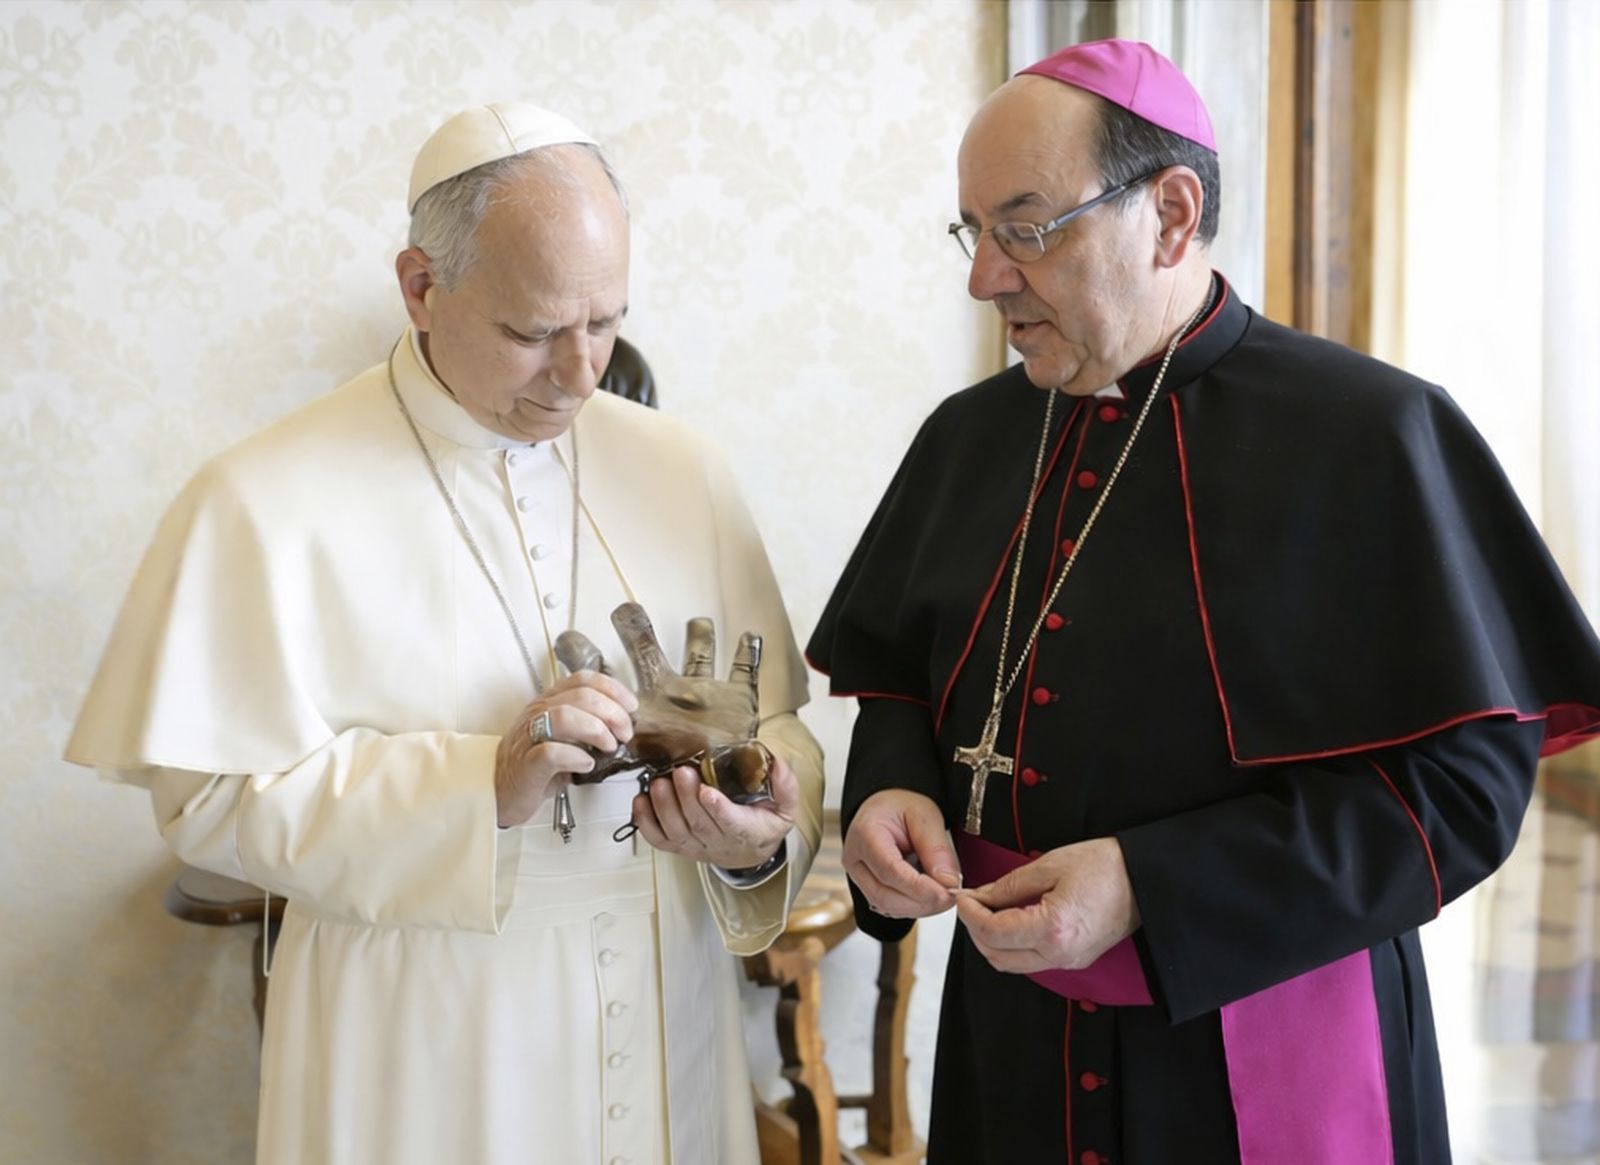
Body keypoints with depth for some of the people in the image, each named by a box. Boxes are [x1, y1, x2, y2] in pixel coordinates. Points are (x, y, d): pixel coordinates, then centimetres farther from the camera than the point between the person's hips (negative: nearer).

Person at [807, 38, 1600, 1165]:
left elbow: (1466, 779, -15)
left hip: (1270, 1059, -4)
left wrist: (1153, 890, -22)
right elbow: (902, 686, 14)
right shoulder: (969, 437, 3)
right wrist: (892, 792, -9)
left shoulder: (1368, 437, -13)